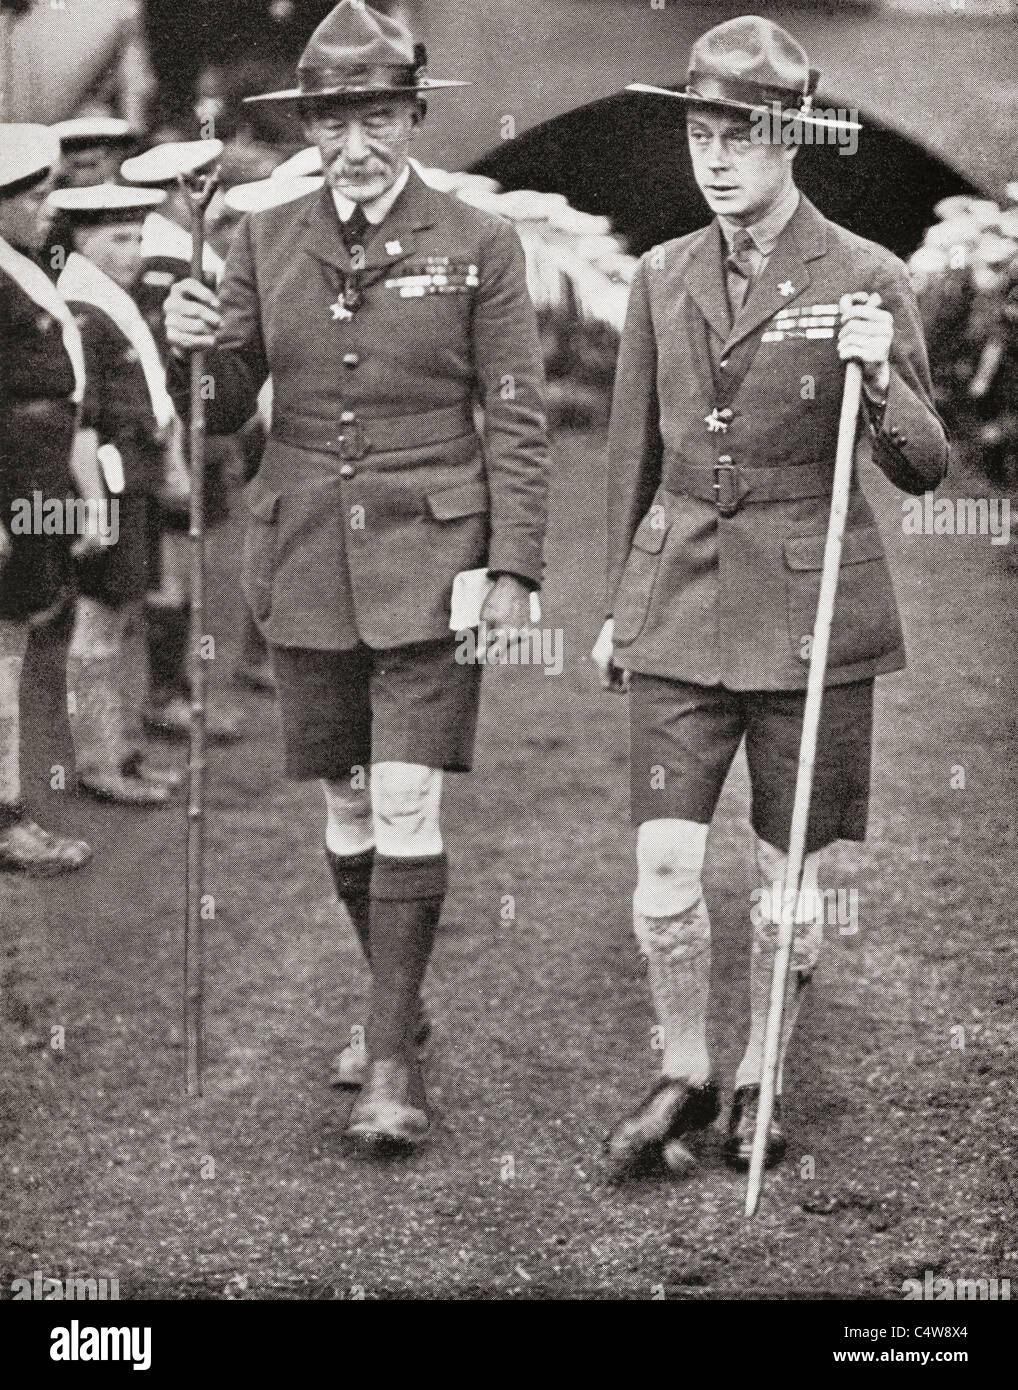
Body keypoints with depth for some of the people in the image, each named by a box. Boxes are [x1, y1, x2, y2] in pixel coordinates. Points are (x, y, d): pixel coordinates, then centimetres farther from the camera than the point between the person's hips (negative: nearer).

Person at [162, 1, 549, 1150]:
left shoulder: (478, 245, -2)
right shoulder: (264, 243, 6)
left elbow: (516, 420, -1)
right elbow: (223, 412, 7)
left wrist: (515, 571, -7)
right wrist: (193, 350, -15)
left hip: (427, 558, -3)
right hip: (305, 559, 4)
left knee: (407, 806, -9)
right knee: (345, 802, 12)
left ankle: (393, 1059, -2)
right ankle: (395, 1000, 31)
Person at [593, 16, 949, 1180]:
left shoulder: (866, 280, -4)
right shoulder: (663, 279, 7)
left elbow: (924, 469, -2)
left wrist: (877, 380, -22)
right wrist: (615, 606, 18)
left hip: (809, 606, -2)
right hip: (680, 605, 2)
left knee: (785, 876, 6)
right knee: (663, 867, -3)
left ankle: (762, 1084, 26)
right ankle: (684, 1075, 18)